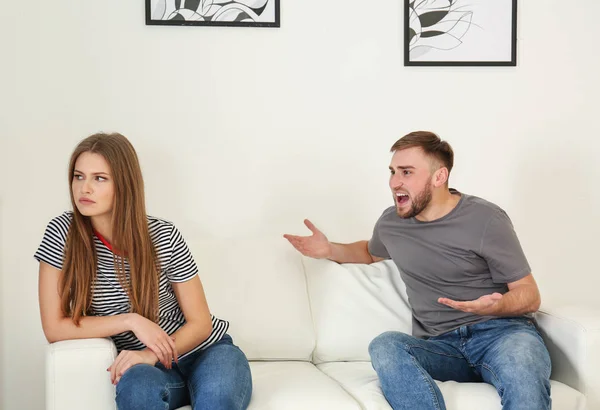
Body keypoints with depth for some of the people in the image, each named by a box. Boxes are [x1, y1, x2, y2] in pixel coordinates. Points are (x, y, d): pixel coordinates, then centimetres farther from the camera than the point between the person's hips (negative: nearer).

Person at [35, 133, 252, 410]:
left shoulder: (163, 237, -11)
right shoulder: (62, 232, -9)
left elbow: (200, 322, -6)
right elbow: (54, 328, -9)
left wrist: (152, 354, -24)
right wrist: (131, 320, -19)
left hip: (206, 351, -1)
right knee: (136, 387, -36)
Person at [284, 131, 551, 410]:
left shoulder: (484, 219, -4)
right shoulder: (391, 222, 11)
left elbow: (530, 295, -2)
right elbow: (372, 252, 36)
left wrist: (493, 306, -24)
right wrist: (329, 250, 17)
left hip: (500, 331, -4)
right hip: (440, 346, 4)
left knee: (520, 354, -42)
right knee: (385, 346, -32)